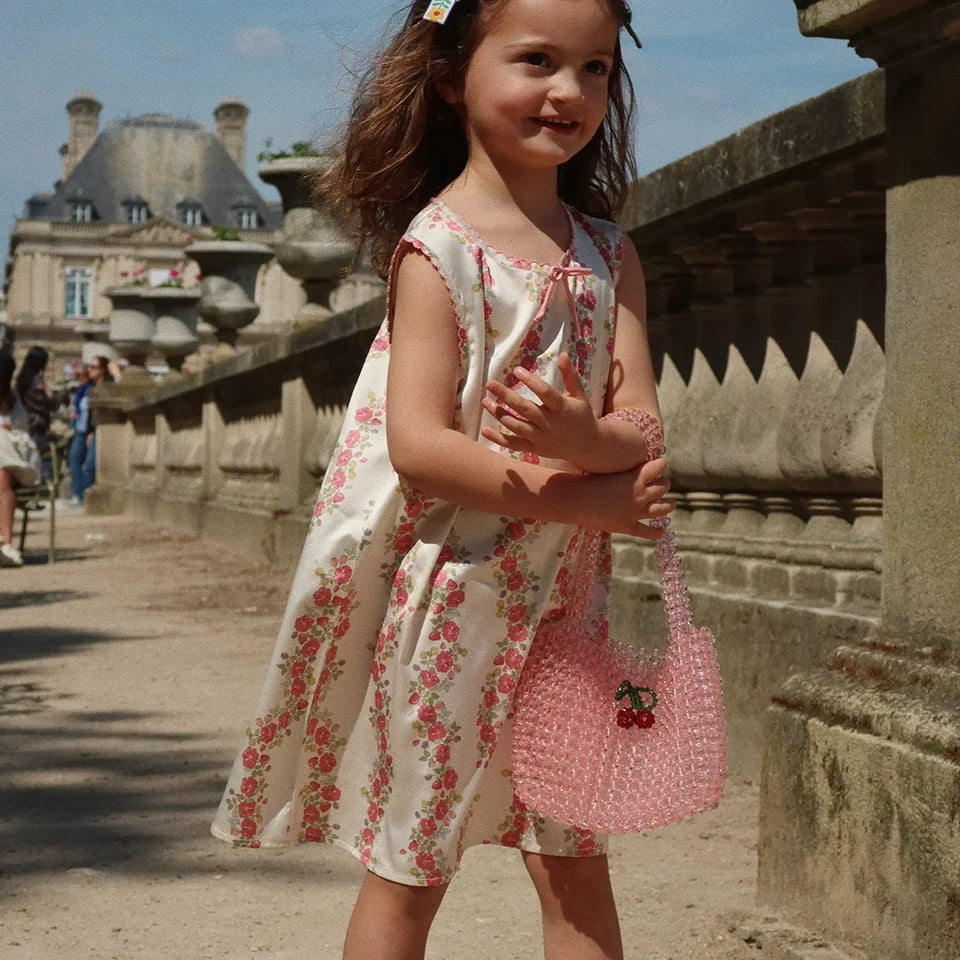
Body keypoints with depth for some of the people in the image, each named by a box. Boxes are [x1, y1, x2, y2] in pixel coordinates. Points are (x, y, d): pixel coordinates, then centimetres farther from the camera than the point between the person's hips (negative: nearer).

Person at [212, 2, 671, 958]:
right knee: (409, 864, 5)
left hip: (563, 595, 5)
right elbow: (419, 446, -19)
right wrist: (579, 498, -20)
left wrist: (585, 437, -24)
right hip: (448, 588, -5)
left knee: (576, 864, 11)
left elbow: (644, 427, -1)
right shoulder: (436, 245, -10)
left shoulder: (609, 256, 6)